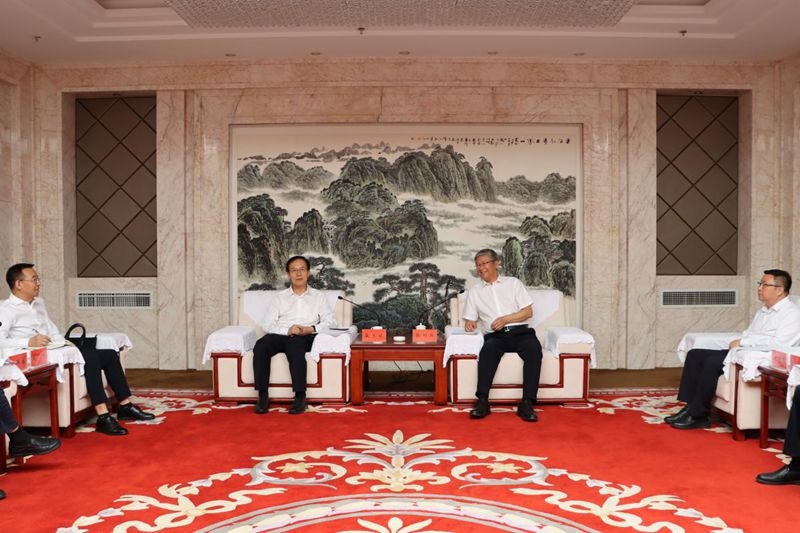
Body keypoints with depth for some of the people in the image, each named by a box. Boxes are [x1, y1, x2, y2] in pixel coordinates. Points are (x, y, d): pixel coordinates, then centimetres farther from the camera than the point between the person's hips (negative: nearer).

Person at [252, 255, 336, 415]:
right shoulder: (280, 297, 21)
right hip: (281, 335, 2)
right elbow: (268, 325, 9)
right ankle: (263, 396, -26)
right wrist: (287, 330, -12)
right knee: (260, 346, -31)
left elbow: (330, 322, 6)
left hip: (305, 338, -2)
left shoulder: (318, 297, 19)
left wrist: (311, 329, -13)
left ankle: (300, 396, -35)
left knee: (294, 345, -38)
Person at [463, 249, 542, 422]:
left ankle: (527, 403, -37)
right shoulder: (474, 292, 20)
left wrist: (505, 319, -7)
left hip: (520, 331, 0)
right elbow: (470, 319, 16)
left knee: (534, 349, -34)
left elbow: (528, 311, 8)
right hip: (495, 336, 0)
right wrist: (469, 324, -9)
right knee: (488, 349, -36)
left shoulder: (513, 283, 16)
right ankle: (482, 401, -41)